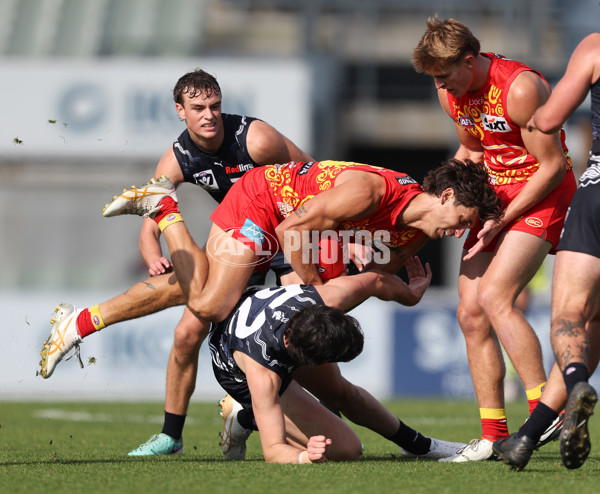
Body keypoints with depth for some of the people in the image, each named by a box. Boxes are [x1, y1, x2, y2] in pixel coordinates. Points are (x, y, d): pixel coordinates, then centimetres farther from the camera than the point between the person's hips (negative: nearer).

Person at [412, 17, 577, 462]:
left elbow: (553, 166, -20)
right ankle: (493, 435, 3)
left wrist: (502, 221, -19)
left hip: (542, 196, -8)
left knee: (494, 296, -24)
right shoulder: (451, 91, 1)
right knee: (470, 313, -1)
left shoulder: (519, 88, -24)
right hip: (494, 194, 8)